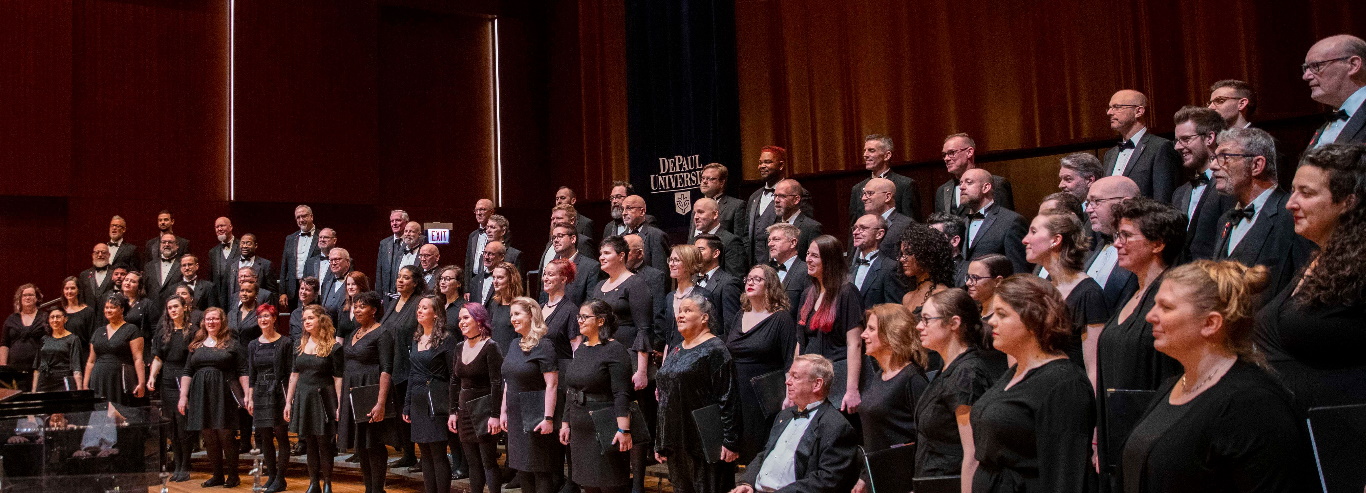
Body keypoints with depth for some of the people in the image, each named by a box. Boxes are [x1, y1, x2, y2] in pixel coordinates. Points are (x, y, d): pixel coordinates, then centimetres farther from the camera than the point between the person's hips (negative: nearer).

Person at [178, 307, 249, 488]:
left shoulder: (232, 344, 2)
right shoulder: (196, 346, 14)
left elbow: (243, 372, -2)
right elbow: (187, 372, 14)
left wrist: (247, 395, -10)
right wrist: (183, 396, 7)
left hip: (224, 396, -4)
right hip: (201, 396, 4)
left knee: (225, 436, -4)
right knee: (209, 438, 6)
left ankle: (233, 476, 5)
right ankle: (217, 476, 15)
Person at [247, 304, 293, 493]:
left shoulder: (285, 342, -4)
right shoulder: (253, 345, 10)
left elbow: (290, 371, -5)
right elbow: (251, 373, 13)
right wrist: (250, 398, 7)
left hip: (280, 392, -5)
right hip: (261, 394, 5)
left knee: (281, 436, -1)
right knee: (265, 438, 7)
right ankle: (271, 476, 16)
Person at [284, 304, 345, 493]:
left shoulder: (332, 346, -6)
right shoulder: (300, 345, 9)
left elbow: (338, 378, -8)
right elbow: (294, 374, 11)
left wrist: (339, 405, -13)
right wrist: (288, 401, 7)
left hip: (323, 398, -5)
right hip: (303, 398, 5)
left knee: (324, 443, -1)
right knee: (309, 444, 9)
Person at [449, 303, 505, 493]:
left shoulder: (490, 346, -11)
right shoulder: (461, 347, 11)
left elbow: (497, 383, -15)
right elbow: (455, 382, 15)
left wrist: (495, 414, -19)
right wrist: (453, 412, 11)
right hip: (465, 411, 7)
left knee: (489, 462, -5)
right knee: (473, 463, 10)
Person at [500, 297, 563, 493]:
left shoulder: (543, 346, -13)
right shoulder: (515, 345, 12)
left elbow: (552, 385, -18)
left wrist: (548, 418, -23)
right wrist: (503, 411, 15)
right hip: (516, 417, 8)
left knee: (541, 470, -2)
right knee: (522, 469, 12)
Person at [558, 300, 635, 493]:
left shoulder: (615, 350, -11)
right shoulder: (581, 349, 13)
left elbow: (621, 395, -18)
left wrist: (623, 430, -25)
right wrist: (566, 423, 16)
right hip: (580, 430, 8)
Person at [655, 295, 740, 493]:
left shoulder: (714, 349, -8)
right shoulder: (675, 351, 16)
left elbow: (728, 399, -14)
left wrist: (729, 441, -19)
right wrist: (660, 442, 19)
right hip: (676, 442, 8)